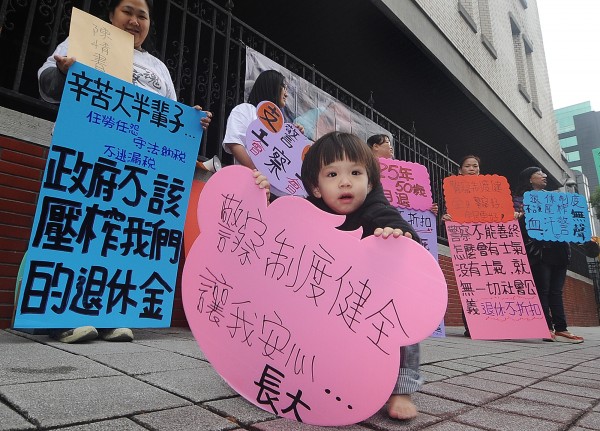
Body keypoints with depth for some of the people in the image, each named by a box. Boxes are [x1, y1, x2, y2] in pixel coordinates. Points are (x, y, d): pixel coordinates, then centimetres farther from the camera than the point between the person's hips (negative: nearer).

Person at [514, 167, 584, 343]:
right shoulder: (522, 198, 5)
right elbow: (518, 222, -5)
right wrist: (522, 216, -25)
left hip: (558, 248, 6)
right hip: (539, 250, -6)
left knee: (556, 291, 4)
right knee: (543, 289, -7)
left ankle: (560, 329, 4)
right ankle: (547, 328, -5)